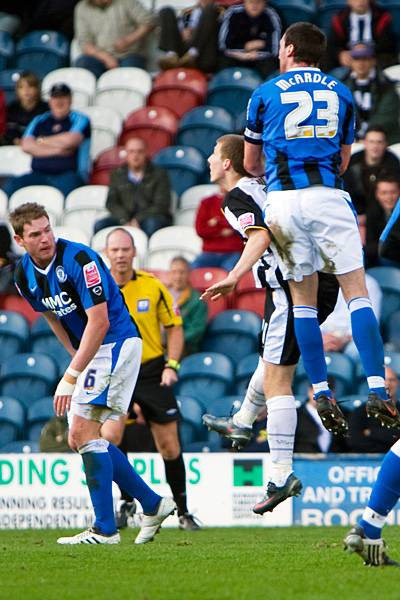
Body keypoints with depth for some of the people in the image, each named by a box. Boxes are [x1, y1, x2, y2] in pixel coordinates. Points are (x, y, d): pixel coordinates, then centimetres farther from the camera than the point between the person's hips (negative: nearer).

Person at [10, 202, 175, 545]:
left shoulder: (79, 260, -22)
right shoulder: (25, 276, 2)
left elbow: (99, 323, -26)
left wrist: (71, 377, -27)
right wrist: (75, 358, 18)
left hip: (116, 343, -9)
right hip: (89, 351, 9)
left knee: (85, 432, -18)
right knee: (79, 438, 7)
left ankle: (105, 530, -17)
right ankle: (153, 504, 18)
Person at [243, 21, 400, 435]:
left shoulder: (265, 94, 11)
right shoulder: (340, 93, 15)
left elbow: (251, 164, 20)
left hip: (282, 200, 0)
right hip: (328, 197, 0)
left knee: (303, 298, 7)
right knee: (356, 291, -1)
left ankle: (321, 394, 2)